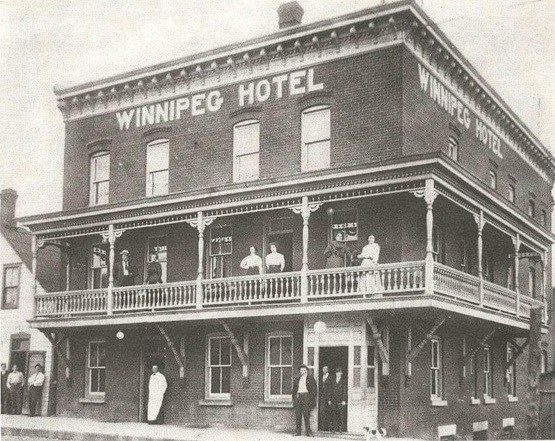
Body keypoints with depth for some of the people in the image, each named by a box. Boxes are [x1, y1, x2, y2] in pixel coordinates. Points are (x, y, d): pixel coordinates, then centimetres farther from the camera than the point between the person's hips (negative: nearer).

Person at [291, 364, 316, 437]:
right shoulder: (297, 379, 17)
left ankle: (308, 431, -5)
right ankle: (298, 431, 5)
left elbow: (314, 389, 2)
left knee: (306, 414, -9)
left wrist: (312, 398, -6)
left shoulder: (310, 378, 6)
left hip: (306, 396, -4)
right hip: (298, 397, 4)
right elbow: (294, 390, 20)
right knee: (298, 415, 1)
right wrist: (294, 397, 9)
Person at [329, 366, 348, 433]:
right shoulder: (333, 382, 16)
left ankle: (341, 429, -3)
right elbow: (331, 391, 15)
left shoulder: (343, 381, 4)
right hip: (334, 401, 4)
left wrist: (344, 400, -10)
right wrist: (330, 400, 7)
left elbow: (345, 392, -2)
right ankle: (334, 428, 6)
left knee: (341, 415, -5)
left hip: (341, 401, -4)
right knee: (334, 415, 2)